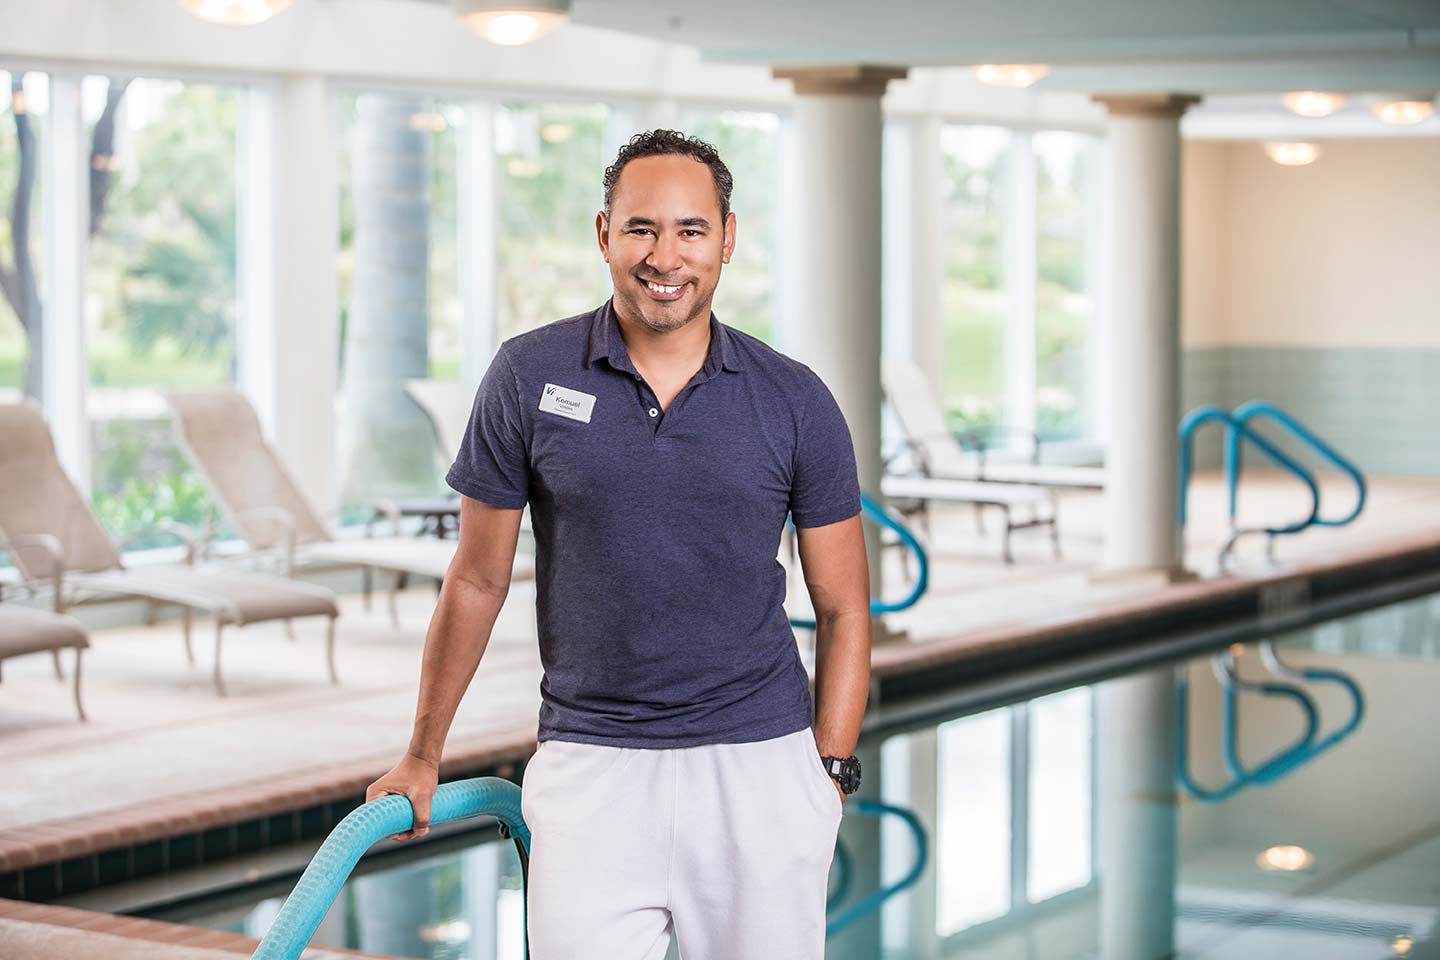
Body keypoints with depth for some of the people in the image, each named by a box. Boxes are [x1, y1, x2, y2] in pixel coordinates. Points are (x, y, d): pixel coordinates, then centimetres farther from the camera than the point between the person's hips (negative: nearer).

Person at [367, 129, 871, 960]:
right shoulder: (529, 377, -1)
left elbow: (844, 609, 7)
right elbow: (478, 582, 7)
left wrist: (831, 771, -2)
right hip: (590, 767, -1)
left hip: (759, 765, 1)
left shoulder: (795, 401, 0)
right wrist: (424, 756, 12)